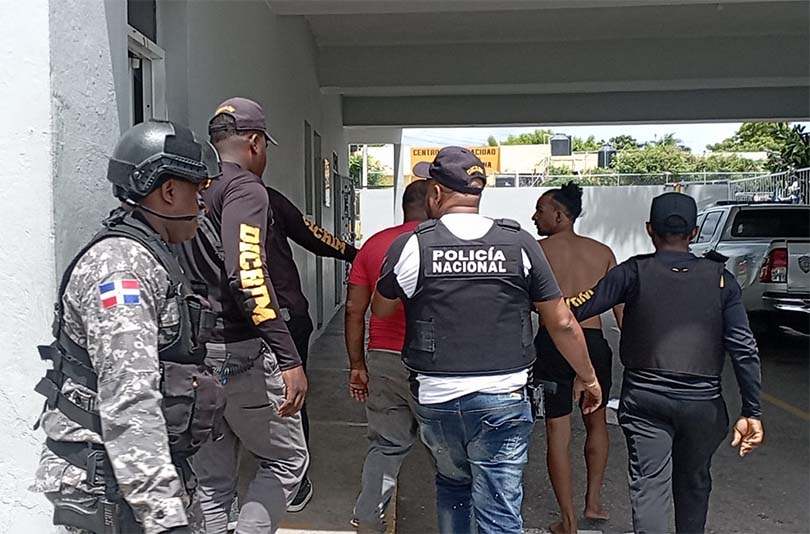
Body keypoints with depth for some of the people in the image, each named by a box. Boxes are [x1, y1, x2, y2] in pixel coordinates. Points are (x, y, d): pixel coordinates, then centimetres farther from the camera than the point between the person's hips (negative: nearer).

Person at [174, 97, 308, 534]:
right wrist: (289, 360, -27)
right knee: (287, 460, 9)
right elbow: (247, 275, -25)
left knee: (211, 481, 15)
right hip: (238, 354, -8)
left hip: (190, 353, 8)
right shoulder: (244, 188, -10)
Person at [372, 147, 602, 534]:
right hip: (503, 401, 0)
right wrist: (587, 377, 15)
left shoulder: (411, 246, -7)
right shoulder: (520, 244, -4)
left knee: (452, 485, 26)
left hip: (436, 399, 1)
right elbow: (562, 323, 1)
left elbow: (380, 309, 9)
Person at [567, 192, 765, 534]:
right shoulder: (720, 278, 0)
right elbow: (744, 349, -5)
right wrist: (752, 412, -1)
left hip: (645, 399, -2)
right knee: (694, 481, 21)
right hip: (703, 402, 3)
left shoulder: (635, 272, -6)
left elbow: (577, 310, -12)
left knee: (649, 485, 1)